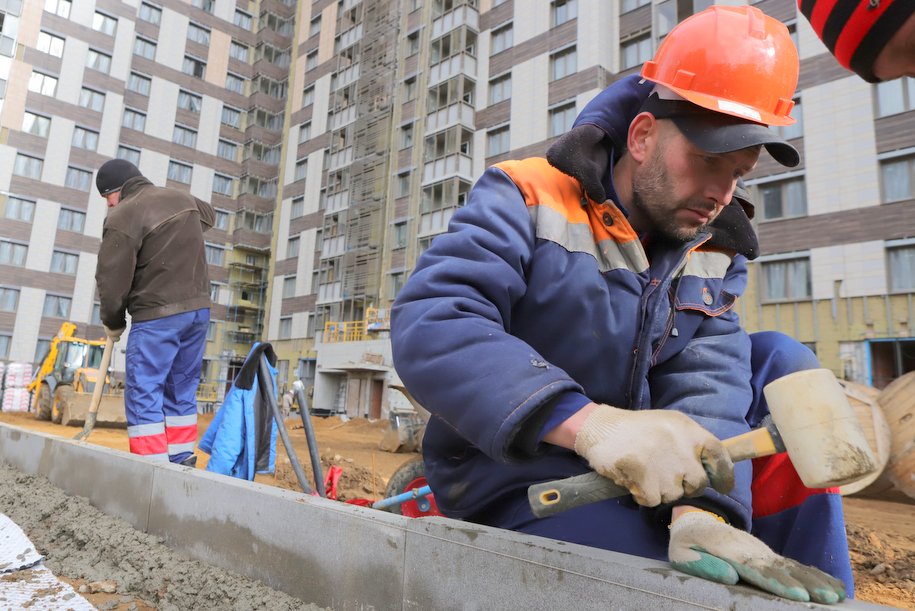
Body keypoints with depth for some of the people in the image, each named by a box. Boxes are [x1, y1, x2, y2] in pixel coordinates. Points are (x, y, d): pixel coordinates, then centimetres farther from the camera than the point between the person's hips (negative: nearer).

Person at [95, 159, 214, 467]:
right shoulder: (183, 198, 12)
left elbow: (112, 280, -8)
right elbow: (208, 214, 37)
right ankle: (182, 462, 19)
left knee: (144, 395, 0)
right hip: (199, 309, 8)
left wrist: (112, 322, 8)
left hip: (157, 315, -7)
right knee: (182, 392, 15)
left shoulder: (123, 217, -10)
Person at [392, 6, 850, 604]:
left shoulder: (715, 255, 3)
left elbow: (708, 383, -11)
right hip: (515, 484, -5)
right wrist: (588, 421, -43)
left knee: (782, 362, -5)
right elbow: (427, 326, -29)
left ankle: (808, 592, 1)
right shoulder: (528, 199, -15)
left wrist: (702, 509, -31)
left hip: (627, 478, 6)